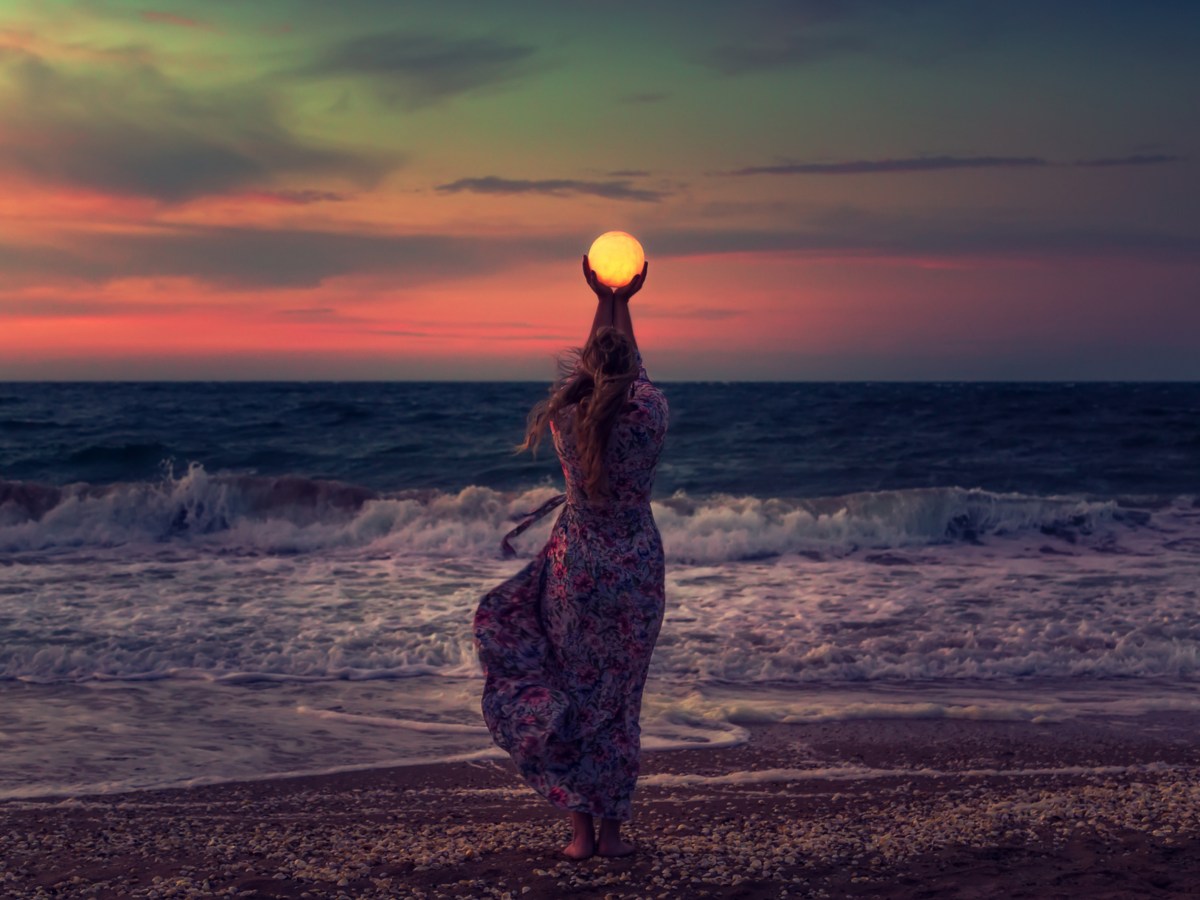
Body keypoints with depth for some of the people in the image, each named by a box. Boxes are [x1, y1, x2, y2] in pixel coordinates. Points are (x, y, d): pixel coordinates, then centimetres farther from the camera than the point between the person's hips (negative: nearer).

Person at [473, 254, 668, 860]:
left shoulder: (566, 415, -7)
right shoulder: (650, 412, -10)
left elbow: (588, 369, 14)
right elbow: (635, 370, 12)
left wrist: (603, 302, 26)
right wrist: (623, 304, 26)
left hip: (577, 566, 0)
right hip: (637, 570, 0)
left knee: (575, 688, 14)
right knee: (620, 696, 12)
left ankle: (580, 828, 7)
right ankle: (612, 829, 17)